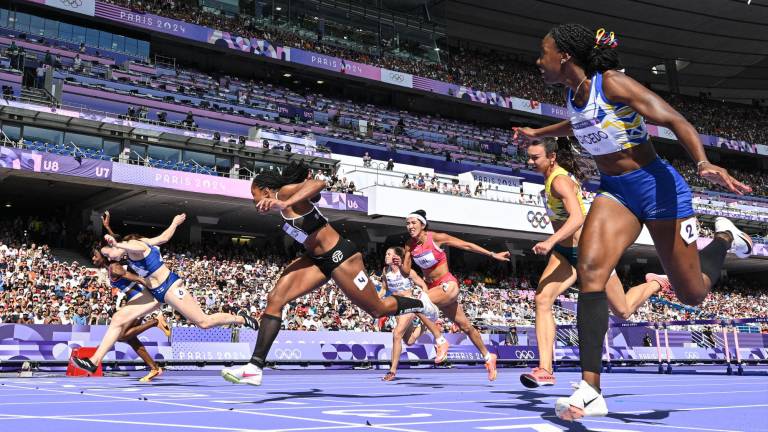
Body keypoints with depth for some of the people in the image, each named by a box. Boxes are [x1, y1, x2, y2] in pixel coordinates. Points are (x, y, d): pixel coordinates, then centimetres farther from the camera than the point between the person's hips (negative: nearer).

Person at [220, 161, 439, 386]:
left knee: (378, 310, 7)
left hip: (339, 256, -9)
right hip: (316, 259, 9)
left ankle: (420, 304, 38)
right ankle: (254, 368, -10)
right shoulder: (286, 199, 7)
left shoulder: (285, 192, -18)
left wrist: (285, 203, -49)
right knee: (275, 298, -8)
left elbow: (320, 184, -38)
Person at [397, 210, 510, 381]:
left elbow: (467, 245, -9)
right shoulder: (410, 246, -1)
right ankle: (488, 356, 28)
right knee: (465, 326, 13)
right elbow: (406, 272, 3)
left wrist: (493, 255, -8)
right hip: (432, 287, 5)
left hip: (448, 285, -5)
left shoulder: (436, 238, -14)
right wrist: (399, 264, -20)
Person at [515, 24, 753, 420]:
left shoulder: (612, 83, -18)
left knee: (692, 294, 4)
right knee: (590, 269, -20)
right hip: (615, 191, 6)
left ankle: (725, 237, 39)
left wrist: (704, 164, -38)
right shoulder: (573, 93, 5)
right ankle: (590, 391, -21)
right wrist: (537, 133, 41)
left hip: (657, 187, -6)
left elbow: (675, 120, -23)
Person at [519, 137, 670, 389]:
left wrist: (550, 242, -46)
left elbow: (577, 218, -36)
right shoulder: (551, 177, 4)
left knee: (623, 312, 8)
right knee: (542, 299, -17)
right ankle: (545, 370, -21)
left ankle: (656, 283, 37)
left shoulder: (560, 180, -23)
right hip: (564, 252, 8)